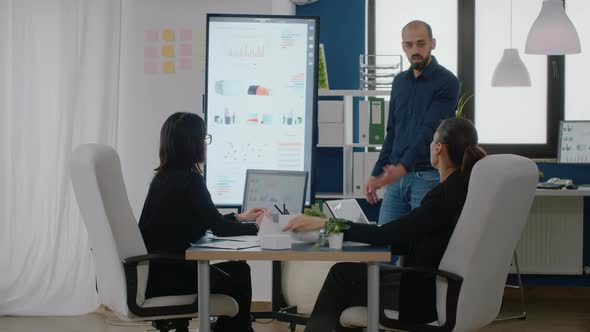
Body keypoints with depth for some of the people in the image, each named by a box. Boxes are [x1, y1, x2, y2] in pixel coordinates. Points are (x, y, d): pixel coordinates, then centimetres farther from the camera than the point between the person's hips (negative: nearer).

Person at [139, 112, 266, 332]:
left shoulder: (165, 176, 10)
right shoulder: (189, 179, -17)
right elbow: (218, 228, -13)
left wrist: (239, 218, 25)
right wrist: (255, 227, 3)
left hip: (157, 268, 8)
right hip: (166, 275, -8)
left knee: (237, 269, 20)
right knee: (238, 278, 14)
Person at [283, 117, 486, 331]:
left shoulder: (447, 194, -23)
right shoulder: (466, 185, 5)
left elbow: (386, 234, -22)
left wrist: (324, 224, -18)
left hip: (427, 294, -8)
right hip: (442, 286, 8)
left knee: (341, 275, 6)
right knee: (346, 272, 16)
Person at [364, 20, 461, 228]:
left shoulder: (447, 82, -9)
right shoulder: (399, 82, 13)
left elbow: (430, 131, -19)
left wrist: (402, 167, -30)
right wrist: (376, 173, 12)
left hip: (428, 177, -6)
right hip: (396, 175, 6)